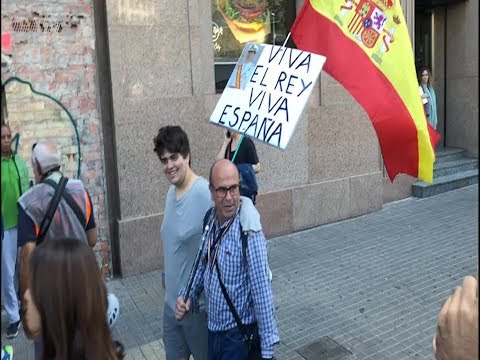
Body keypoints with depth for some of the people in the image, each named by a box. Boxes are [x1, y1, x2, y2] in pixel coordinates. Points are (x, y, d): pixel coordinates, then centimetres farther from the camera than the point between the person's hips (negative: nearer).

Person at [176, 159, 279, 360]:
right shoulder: (211, 220, -3)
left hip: (239, 335, -7)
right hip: (213, 329, 7)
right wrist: (188, 296, -2)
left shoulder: (248, 232, -25)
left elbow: (262, 293, -23)